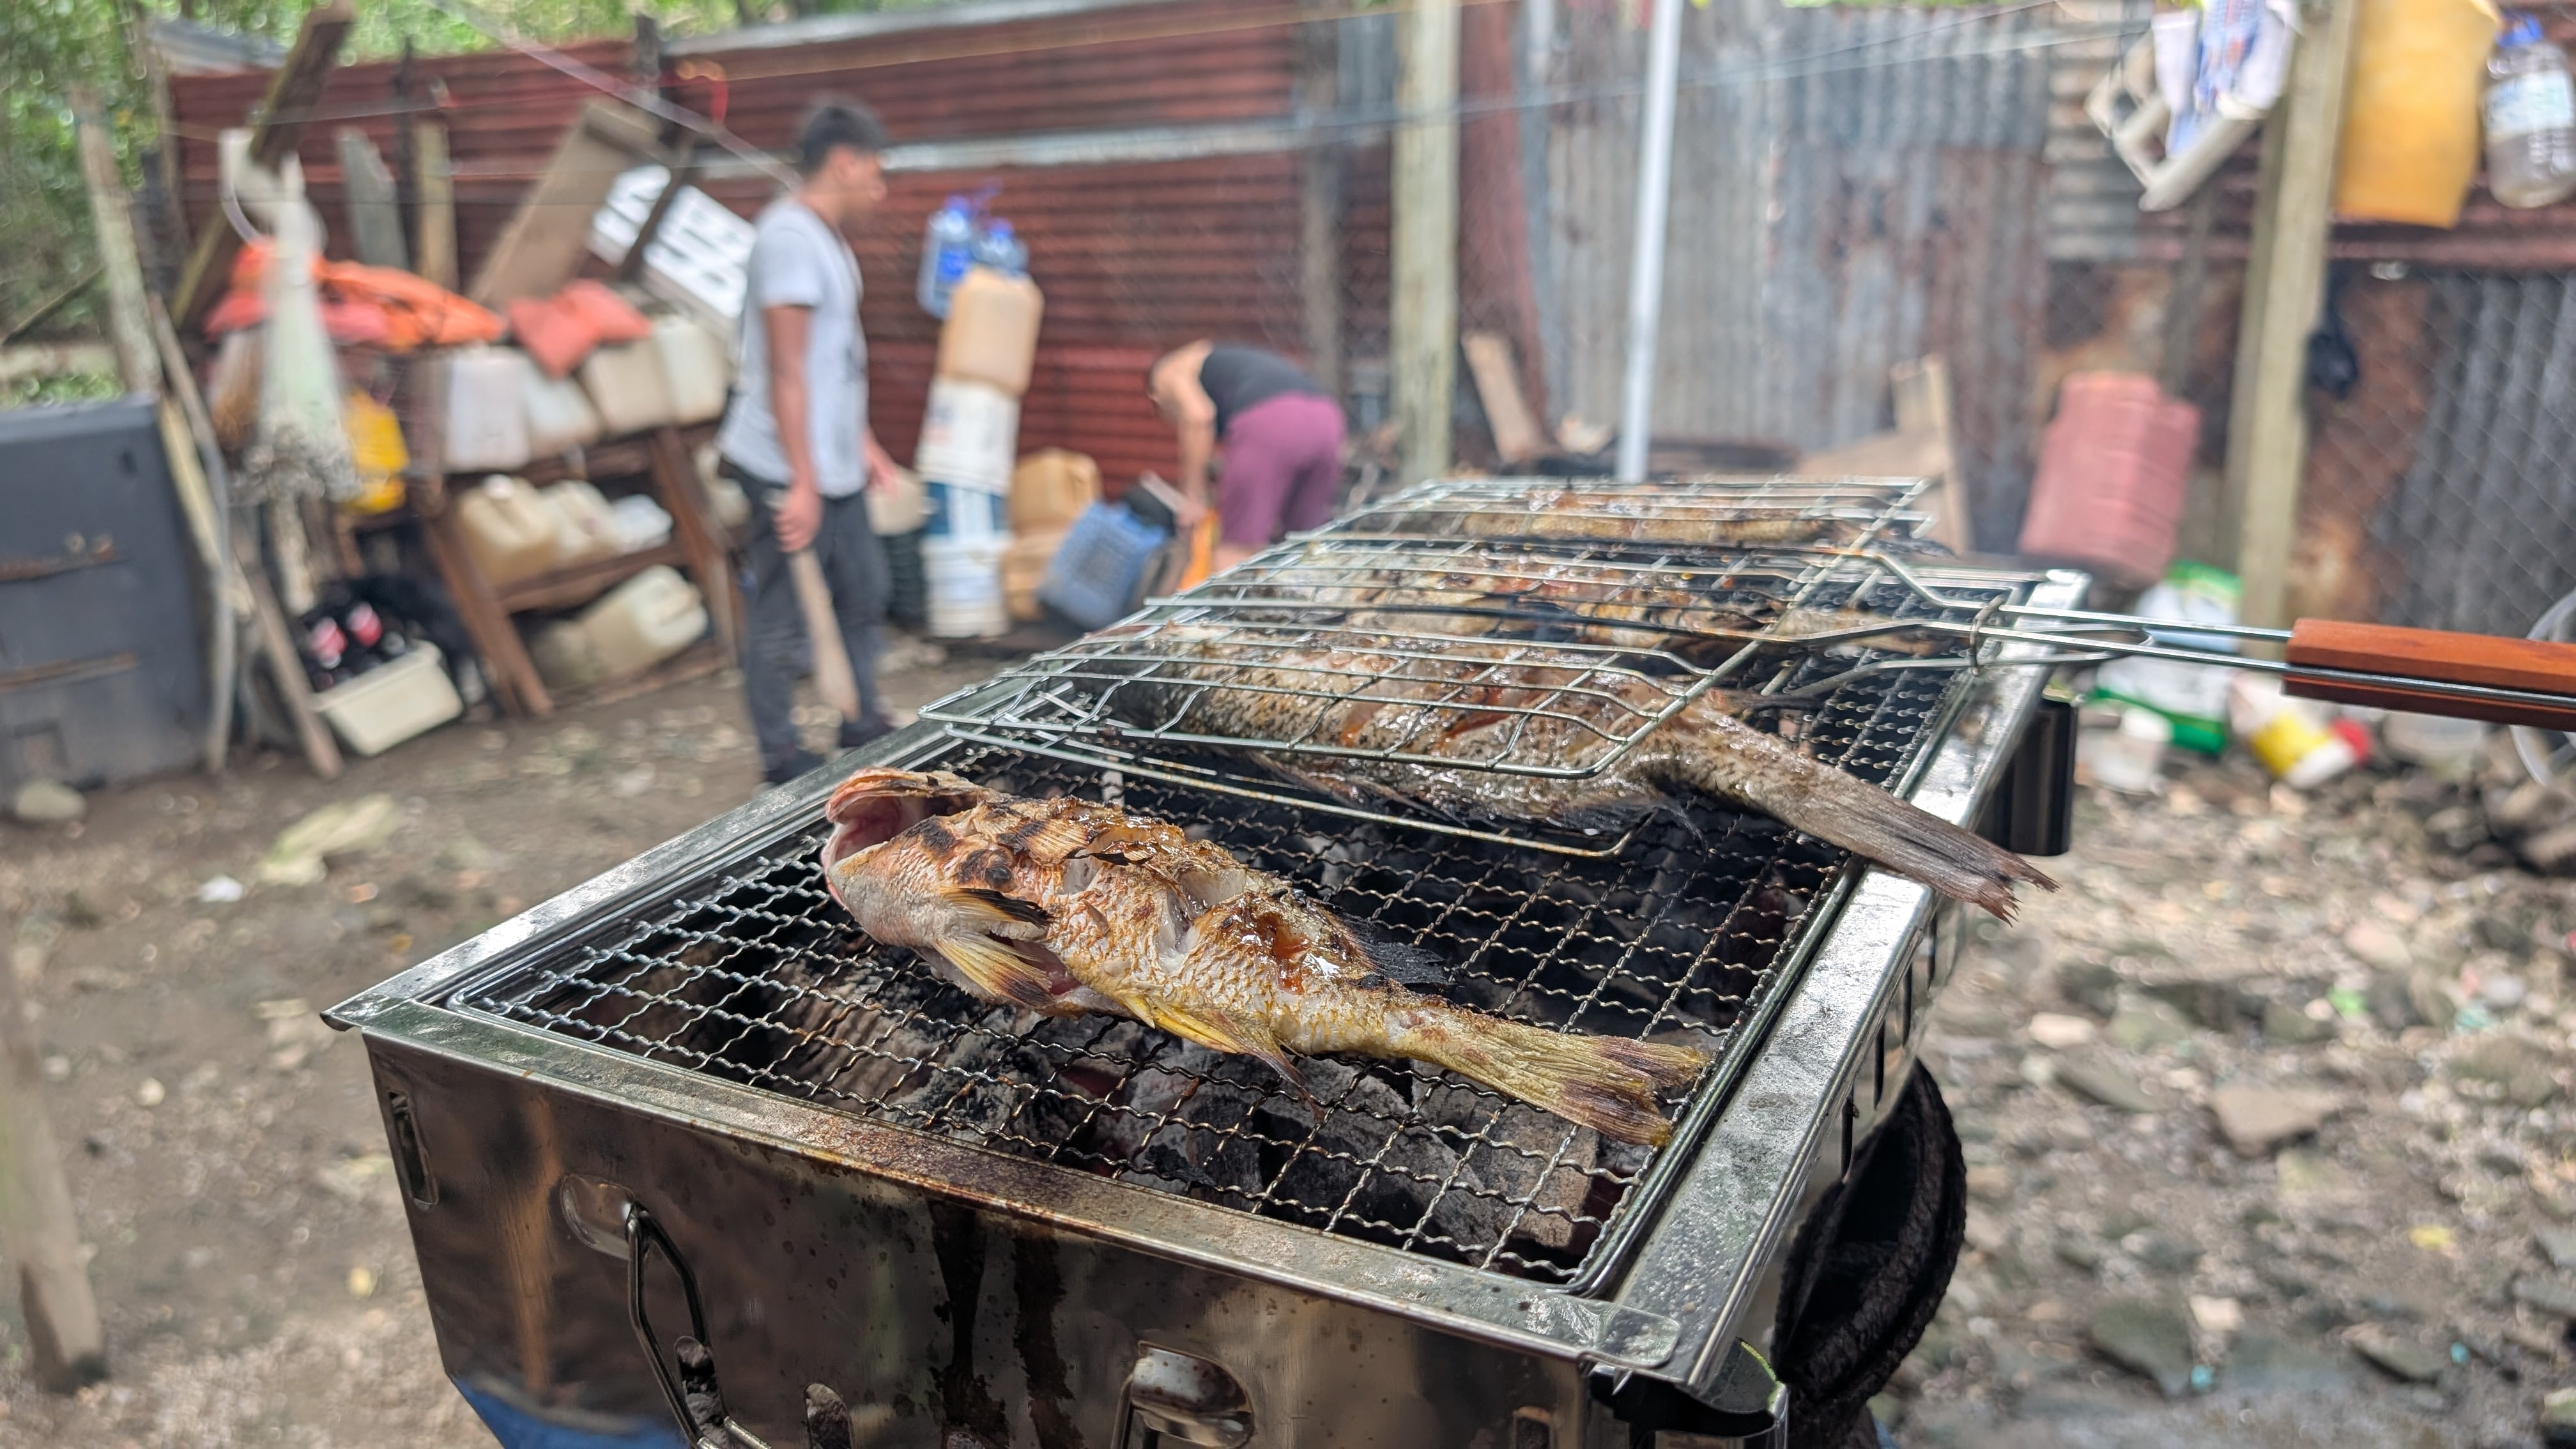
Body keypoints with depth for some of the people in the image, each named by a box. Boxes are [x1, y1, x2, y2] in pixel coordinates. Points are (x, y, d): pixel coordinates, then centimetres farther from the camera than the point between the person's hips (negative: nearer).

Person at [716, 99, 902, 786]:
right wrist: (802, 482, -22)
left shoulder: (827, 238, 15)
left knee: (862, 593, 20)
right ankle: (782, 758, 12)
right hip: (792, 473, -11)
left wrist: (864, 444, 23)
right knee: (781, 620, 1)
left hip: (835, 469, 11)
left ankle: (864, 728, 34)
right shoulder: (789, 237, -17)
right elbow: (786, 371, -21)